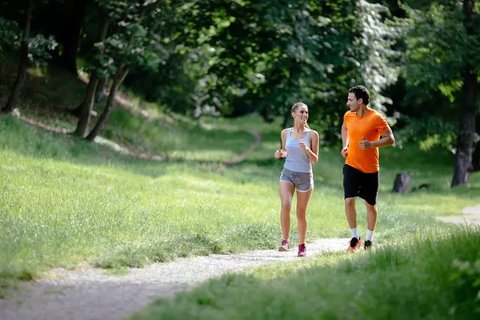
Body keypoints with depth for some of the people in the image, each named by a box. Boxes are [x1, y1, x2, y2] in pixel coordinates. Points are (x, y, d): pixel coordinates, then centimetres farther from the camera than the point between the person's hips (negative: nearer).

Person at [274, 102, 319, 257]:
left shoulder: (312, 134, -4)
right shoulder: (286, 133, 3)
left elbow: (315, 160, -2)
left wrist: (307, 150, -21)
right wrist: (280, 154, -5)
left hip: (305, 176, -1)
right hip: (287, 174, 1)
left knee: (301, 213, 6)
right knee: (285, 205, -22)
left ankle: (302, 245, 22)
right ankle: (285, 241, -14)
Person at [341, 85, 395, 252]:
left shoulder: (376, 118, -14)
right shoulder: (348, 116, 1)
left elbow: (390, 139, -11)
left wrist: (371, 144, -25)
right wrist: (345, 145, 9)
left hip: (370, 169, -3)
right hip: (351, 165, 3)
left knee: (370, 205, 9)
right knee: (349, 201, -12)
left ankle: (369, 239, 25)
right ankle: (355, 237, 1)